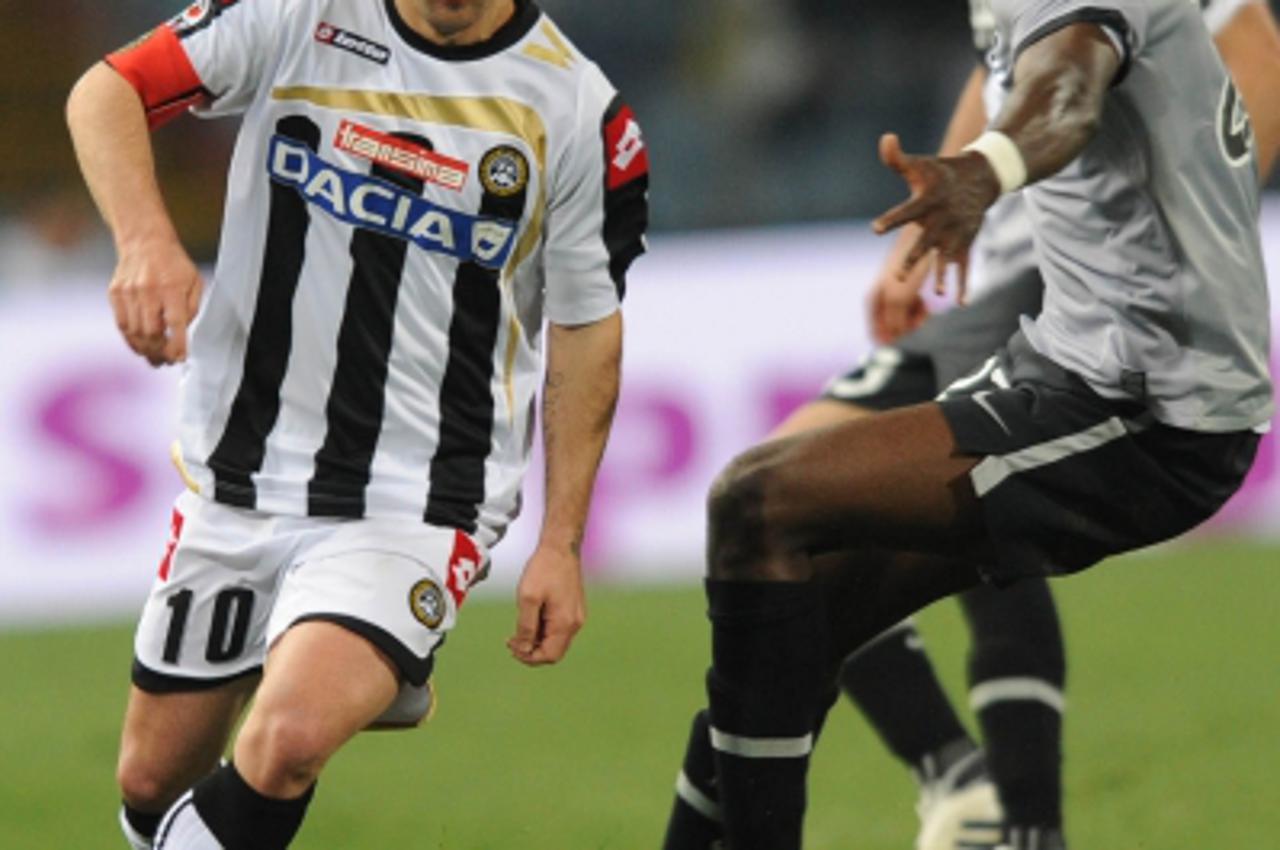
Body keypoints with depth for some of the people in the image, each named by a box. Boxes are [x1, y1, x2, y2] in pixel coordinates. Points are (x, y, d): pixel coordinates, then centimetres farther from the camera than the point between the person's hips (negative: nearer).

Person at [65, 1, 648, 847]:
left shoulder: (579, 110, -7)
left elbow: (586, 329, 2)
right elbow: (107, 92, -7)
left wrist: (560, 544, 0)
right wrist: (146, 239, -27)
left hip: (416, 506, -3)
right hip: (237, 481, 3)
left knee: (287, 743, -28)